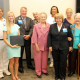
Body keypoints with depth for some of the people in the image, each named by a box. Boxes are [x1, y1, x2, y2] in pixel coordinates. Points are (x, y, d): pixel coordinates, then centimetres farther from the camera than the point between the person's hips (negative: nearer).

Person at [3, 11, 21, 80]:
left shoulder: (17, 26, 7)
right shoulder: (6, 27, -5)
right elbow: (5, 39, -7)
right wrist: (11, 46, -13)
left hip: (17, 46, 4)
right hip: (10, 47, -3)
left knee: (16, 61, 10)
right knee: (12, 62, 3)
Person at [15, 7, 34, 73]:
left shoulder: (29, 19, 8)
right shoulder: (16, 19, -4)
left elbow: (32, 28, 1)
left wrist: (29, 35, -13)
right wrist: (23, 36, -15)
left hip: (28, 38, 3)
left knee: (28, 52, 13)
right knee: (20, 53, 5)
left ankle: (29, 65, 29)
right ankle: (20, 66, 18)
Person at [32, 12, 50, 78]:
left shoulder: (49, 26, -1)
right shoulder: (36, 26, -5)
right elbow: (35, 37, -5)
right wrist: (36, 46, -9)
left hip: (46, 46, 2)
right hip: (38, 45, -2)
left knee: (45, 58, 11)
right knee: (38, 59, 5)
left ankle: (44, 70, 29)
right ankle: (38, 72, 17)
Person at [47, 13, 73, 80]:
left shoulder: (67, 26, 0)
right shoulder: (52, 26, 3)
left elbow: (70, 36, 5)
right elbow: (49, 36, 3)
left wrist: (70, 45, 2)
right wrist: (49, 46, -4)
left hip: (64, 47, -1)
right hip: (54, 47, 1)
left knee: (63, 62, 2)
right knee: (56, 62, 9)